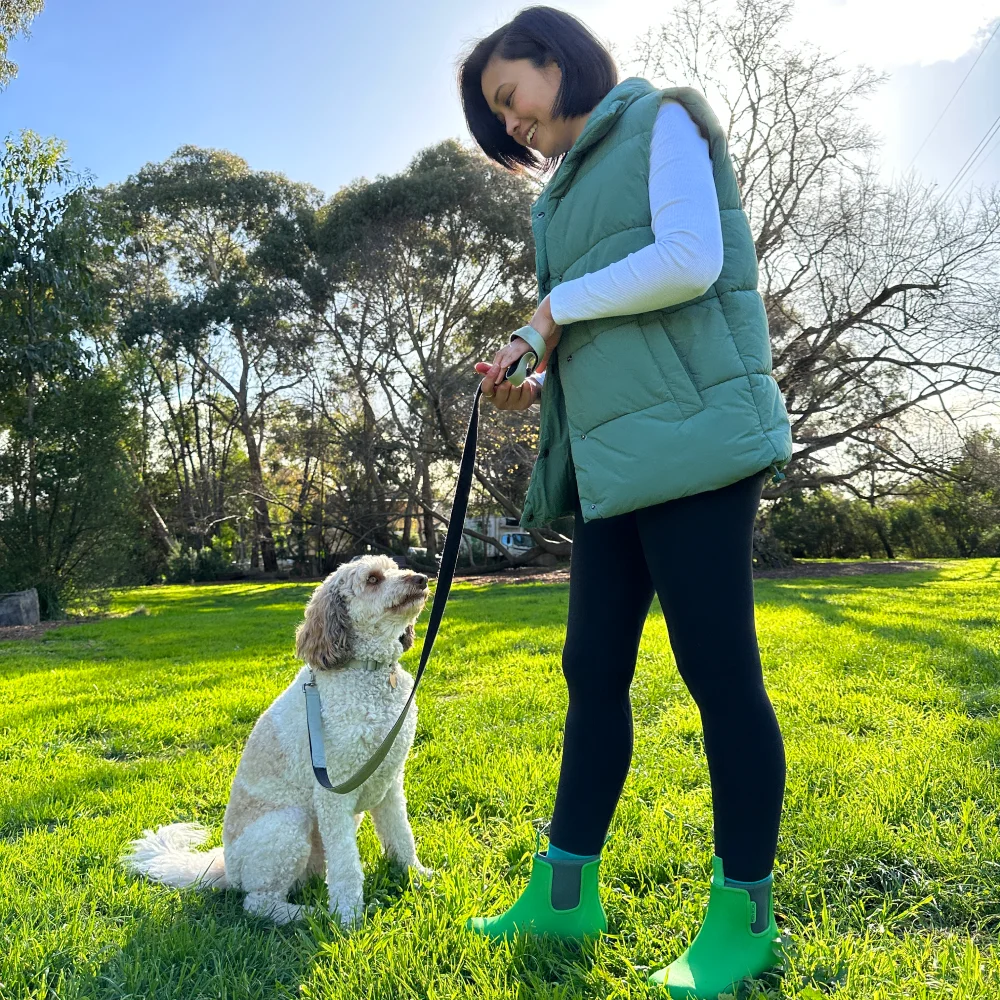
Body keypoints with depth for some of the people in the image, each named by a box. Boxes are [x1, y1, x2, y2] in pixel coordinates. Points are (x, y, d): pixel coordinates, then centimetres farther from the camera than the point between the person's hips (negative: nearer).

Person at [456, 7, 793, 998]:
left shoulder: (661, 118, 5)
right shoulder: (566, 193, 25)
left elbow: (691, 262, -12)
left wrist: (554, 308, -4)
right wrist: (534, 382, 8)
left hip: (690, 435, -8)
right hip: (611, 458, 8)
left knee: (718, 669, -3)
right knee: (592, 672, 8)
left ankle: (743, 914, 11)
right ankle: (564, 890, 19)